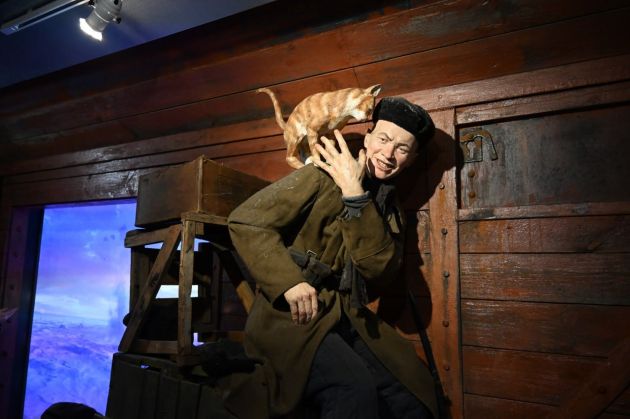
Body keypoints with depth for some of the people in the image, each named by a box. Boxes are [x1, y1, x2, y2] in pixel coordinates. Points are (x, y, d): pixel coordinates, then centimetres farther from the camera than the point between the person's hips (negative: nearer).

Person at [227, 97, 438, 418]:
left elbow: (381, 271, -7)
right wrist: (289, 282, -23)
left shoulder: (390, 209, 12)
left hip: (348, 320, 6)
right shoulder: (321, 177, -5)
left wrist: (356, 196, -14)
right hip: (293, 317, -5)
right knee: (354, 390, -30)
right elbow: (244, 221, -11)